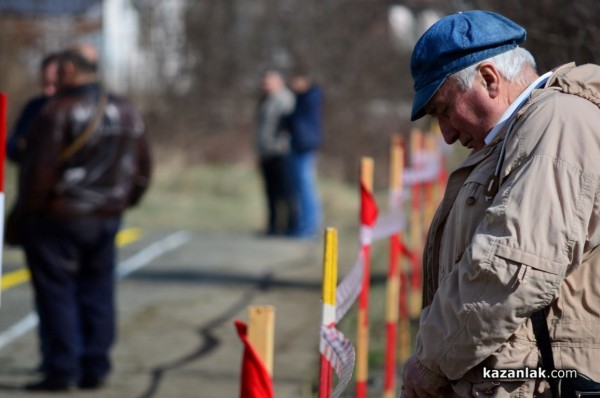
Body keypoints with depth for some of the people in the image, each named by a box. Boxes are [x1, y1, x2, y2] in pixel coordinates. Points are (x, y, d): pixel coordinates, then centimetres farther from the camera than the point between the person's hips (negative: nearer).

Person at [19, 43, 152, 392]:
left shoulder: (59, 112, -16)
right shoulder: (127, 112, 7)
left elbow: (39, 170, -17)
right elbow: (142, 170, 13)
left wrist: (31, 207, -3)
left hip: (59, 218, -6)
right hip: (107, 219, 6)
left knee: (57, 294, 0)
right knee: (97, 293, 12)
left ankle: (62, 371, -1)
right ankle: (96, 368, 11)